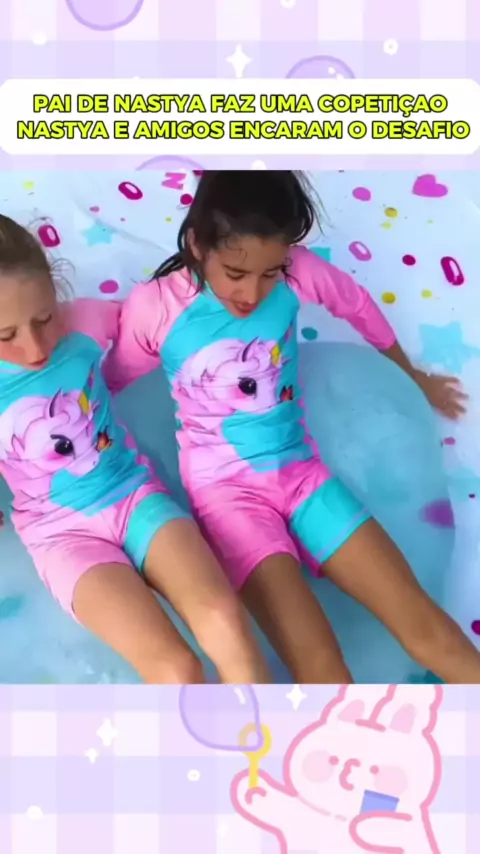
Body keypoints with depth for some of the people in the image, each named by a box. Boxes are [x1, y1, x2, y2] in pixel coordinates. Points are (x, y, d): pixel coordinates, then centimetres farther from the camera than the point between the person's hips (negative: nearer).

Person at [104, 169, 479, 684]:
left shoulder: (295, 272, -6)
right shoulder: (154, 306, -12)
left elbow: (359, 306, 13)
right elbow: (109, 382, 5)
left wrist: (415, 377, 28)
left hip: (302, 473, 3)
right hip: (224, 488, -3)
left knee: (424, 626, -5)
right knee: (319, 664, -20)